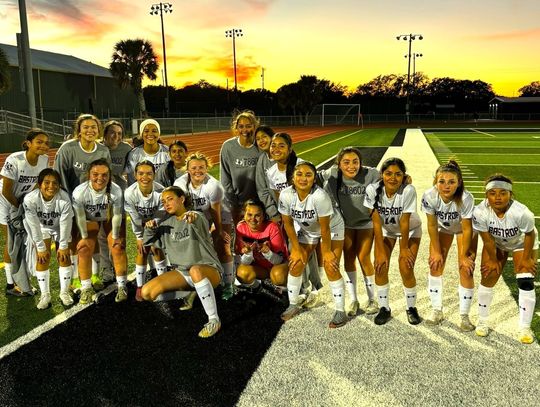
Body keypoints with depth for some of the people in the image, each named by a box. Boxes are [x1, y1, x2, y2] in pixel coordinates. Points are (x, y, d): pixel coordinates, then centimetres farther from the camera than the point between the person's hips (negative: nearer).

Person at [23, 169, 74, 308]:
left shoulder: (64, 198, -34)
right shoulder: (30, 199, -33)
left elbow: (65, 224, -24)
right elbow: (34, 226, -24)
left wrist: (63, 246, -16)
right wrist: (41, 248, -17)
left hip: (60, 228, 0)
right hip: (41, 228, 0)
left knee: (64, 257, -5)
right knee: (42, 258, -8)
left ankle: (64, 292, 12)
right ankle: (45, 294, 6)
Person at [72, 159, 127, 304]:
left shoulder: (116, 190, -34)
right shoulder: (79, 192, -33)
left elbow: (117, 215, -20)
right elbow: (80, 217, -19)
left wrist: (115, 236, -11)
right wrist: (84, 236, -9)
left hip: (109, 218, 0)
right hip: (90, 219, 1)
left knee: (118, 248, -9)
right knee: (84, 250, -9)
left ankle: (122, 286, 6)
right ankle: (86, 289, 6)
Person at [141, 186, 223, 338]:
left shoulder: (196, 217, -6)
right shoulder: (167, 224, 13)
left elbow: (202, 233, -28)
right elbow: (149, 242, 23)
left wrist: (194, 221, -51)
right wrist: (149, 229, 0)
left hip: (208, 269, -6)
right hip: (182, 272, 6)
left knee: (195, 270, -43)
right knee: (147, 292, -13)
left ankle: (214, 320, -31)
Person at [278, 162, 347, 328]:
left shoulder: (319, 196, -39)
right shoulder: (286, 195, -25)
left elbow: (325, 228, -27)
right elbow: (288, 223, -11)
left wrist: (327, 251, -16)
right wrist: (296, 249, -6)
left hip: (332, 229, -4)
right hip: (305, 230, 4)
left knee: (331, 268, -11)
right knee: (295, 265, 2)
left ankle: (340, 312, 5)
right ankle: (293, 306, 22)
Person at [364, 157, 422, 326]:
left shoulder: (408, 191, -34)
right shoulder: (373, 190, -27)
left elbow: (404, 222, -25)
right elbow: (376, 223, -21)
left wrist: (404, 248, -14)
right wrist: (381, 251, -18)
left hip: (410, 230, -2)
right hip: (385, 229, 2)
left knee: (406, 269, -10)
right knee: (380, 266, -7)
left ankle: (411, 308, 15)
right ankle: (384, 308, 13)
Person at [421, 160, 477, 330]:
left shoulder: (466, 198, -38)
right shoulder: (429, 196, -32)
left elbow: (467, 229, -25)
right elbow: (432, 226, -18)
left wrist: (464, 256, -16)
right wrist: (436, 252, -12)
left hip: (464, 228, -2)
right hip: (442, 227, 2)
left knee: (466, 269, -8)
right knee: (435, 265, -2)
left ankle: (464, 316, 8)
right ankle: (437, 310, 14)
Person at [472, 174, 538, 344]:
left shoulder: (521, 213, -40)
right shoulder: (480, 212, -35)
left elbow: (529, 235, -21)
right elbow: (487, 239, -20)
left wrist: (526, 258, -10)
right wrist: (493, 260, -8)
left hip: (522, 243, -1)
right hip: (496, 244, 2)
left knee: (526, 282, -10)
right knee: (488, 277, -1)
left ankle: (525, 328, 6)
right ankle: (482, 321, 19)